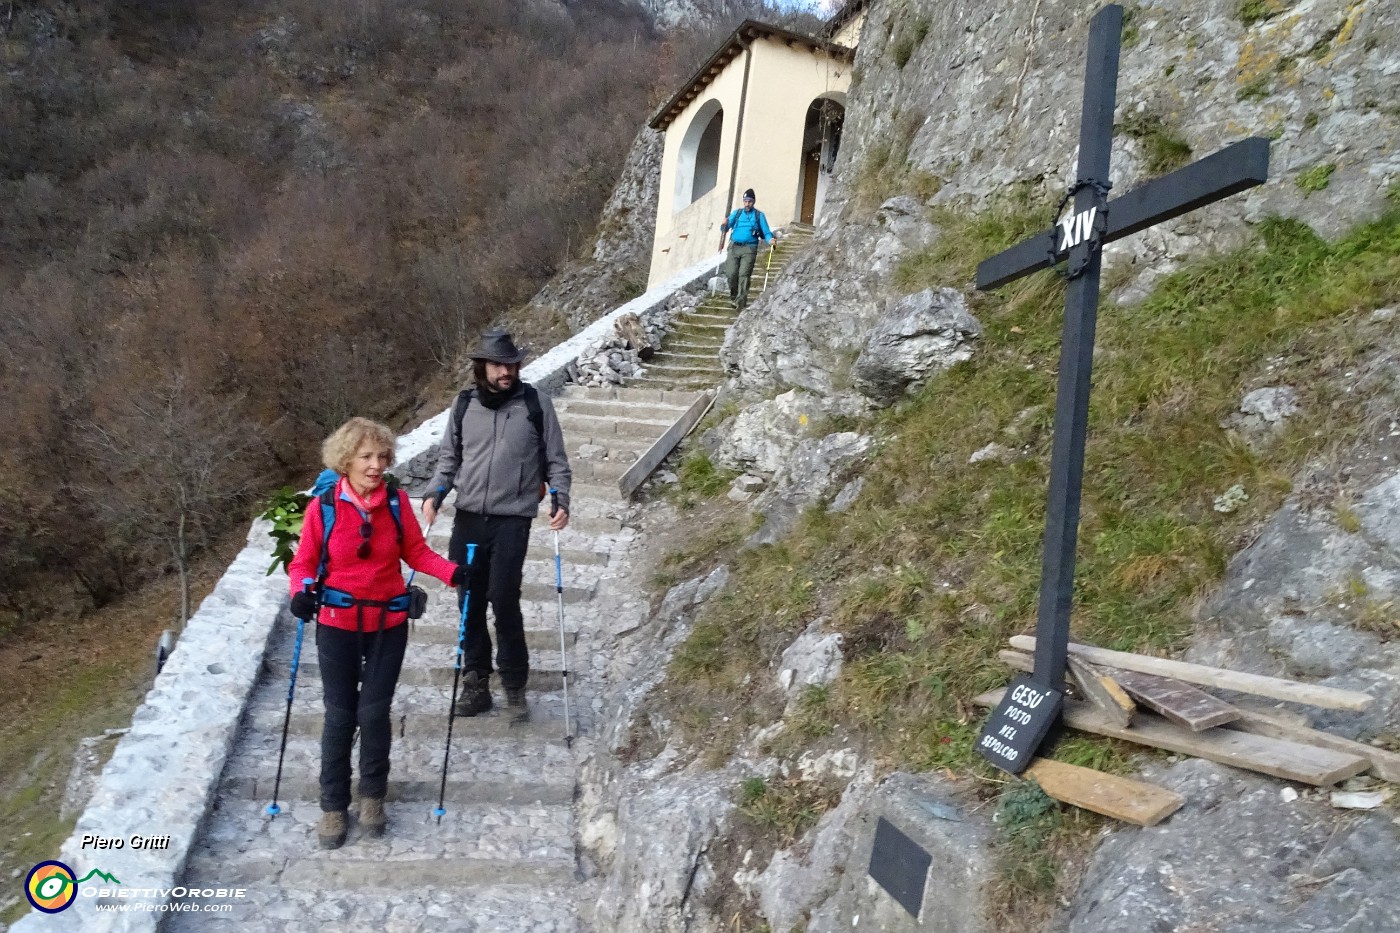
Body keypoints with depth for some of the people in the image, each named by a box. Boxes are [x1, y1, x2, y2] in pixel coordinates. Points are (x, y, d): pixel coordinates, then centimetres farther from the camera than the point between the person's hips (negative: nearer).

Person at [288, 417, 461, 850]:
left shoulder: (396, 501, -6)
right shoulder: (323, 506, -10)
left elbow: (416, 552, 1)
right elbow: (304, 562, -3)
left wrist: (452, 572, -15)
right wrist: (302, 592, -22)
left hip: (388, 623, 1)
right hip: (337, 624, -1)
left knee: (374, 713, 4)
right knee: (340, 716, 6)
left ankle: (372, 795, 28)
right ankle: (333, 806, 25)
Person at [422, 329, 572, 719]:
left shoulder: (536, 404, 0)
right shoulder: (464, 405, 7)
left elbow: (556, 461, 4)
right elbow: (449, 458, 16)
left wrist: (561, 501, -9)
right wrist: (434, 495, 1)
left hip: (512, 520, -3)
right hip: (467, 518, 3)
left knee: (503, 599, -10)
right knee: (469, 601, 6)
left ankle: (514, 681, 10)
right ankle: (476, 682, 19)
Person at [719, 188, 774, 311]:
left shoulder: (759, 215, 9)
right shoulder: (737, 213, 16)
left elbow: (766, 232, 3)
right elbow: (725, 229, 11)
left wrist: (770, 239, -18)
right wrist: (724, 225, -13)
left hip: (749, 249, -2)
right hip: (734, 247, 2)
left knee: (744, 275, -12)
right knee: (731, 273, -5)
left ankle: (741, 300, -14)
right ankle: (733, 295, 19)